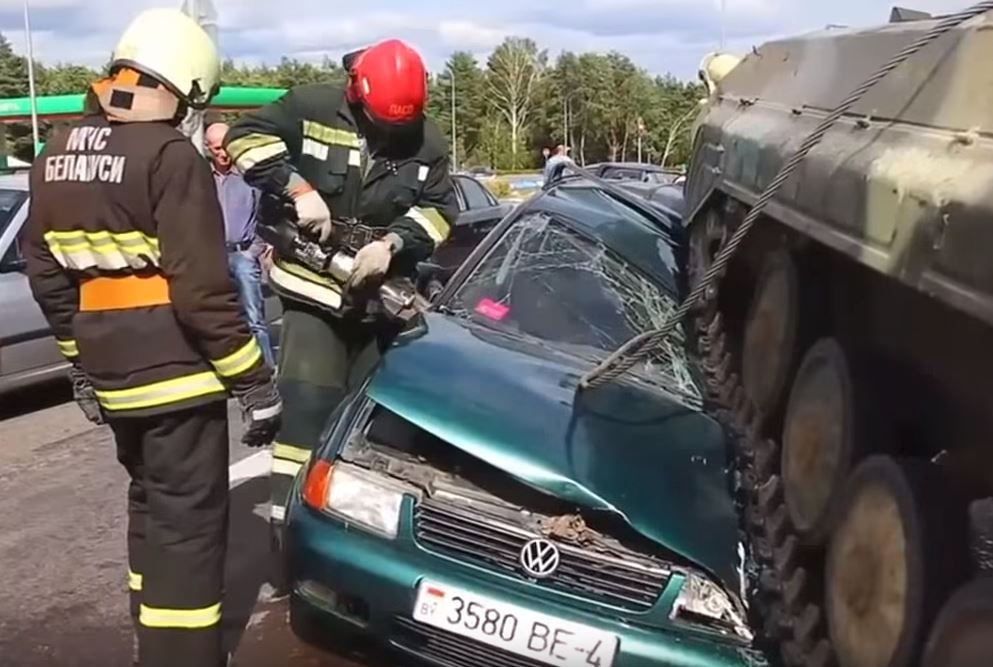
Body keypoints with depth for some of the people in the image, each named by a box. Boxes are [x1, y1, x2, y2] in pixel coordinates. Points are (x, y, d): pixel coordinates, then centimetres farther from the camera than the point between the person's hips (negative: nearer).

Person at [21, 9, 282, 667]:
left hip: (112, 376, 8)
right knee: (187, 524, 1)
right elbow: (202, 290, -21)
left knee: (149, 504, 23)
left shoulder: (57, 156, 10)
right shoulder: (168, 156, -16)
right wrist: (256, 383, -14)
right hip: (177, 375, -8)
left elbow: (46, 275, 16)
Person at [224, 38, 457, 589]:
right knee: (308, 409, -13)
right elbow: (247, 137, -9)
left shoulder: (429, 142, 2)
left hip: (382, 295, 4)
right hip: (312, 288, -3)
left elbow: (439, 210, 2)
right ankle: (289, 528, -5)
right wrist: (299, 188, -22)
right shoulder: (311, 108, -6)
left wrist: (392, 243, -16)